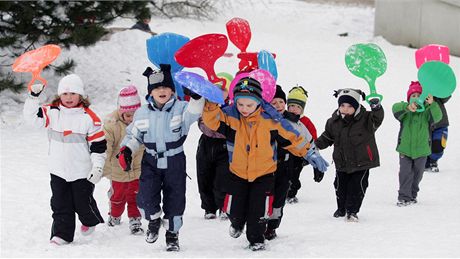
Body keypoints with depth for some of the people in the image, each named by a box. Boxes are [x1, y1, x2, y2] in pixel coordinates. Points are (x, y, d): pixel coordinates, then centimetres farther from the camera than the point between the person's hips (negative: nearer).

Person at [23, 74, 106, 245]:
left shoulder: (89, 117, -10)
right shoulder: (52, 112, 0)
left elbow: (98, 145, -8)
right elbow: (32, 116, -6)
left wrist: (98, 167, -12)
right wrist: (33, 97, -18)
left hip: (82, 172, -3)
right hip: (58, 170, 3)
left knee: (83, 203, 9)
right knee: (60, 204, 6)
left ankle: (90, 221, 38)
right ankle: (62, 234, 14)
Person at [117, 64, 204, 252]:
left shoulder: (180, 108, -9)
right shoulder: (142, 113, 0)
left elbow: (192, 113, -31)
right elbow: (133, 135, 11)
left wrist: (197, 98, -49)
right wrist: (126, 150, -7)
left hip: (175, 162, -1)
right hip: (151, 162, 1)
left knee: (174, 199, 7)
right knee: (146, 197, -14)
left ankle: (172, 233, 29)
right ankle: (154, 219, 18)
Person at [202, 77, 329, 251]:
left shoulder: (270, 118, -17)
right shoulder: (230, 116, -14)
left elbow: (290, 137, -9)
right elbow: (212, 120, -25)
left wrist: (309, 153, -7)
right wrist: (211, 104, -43)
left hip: (264, 173, -1)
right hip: (238, 173, 2)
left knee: (258, 211, -2)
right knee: (234, 209, 7)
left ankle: (256, 239, 24)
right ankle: (237, 224, 43)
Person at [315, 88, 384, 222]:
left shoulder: (366, 119, -14)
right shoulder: (334, 122, -3)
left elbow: (377, 119, -32)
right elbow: (327, 137, 11)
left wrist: (376, 108, -53)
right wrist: (315, 145, 2)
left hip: (361, 162, -3)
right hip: (342, 163, 4)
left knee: (357, 186, -3)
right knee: (340, 186, 14)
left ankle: (352, 211, 13)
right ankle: (341, 208, 37)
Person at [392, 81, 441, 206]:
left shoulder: (427, 111, -4)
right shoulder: (405, 111, -4)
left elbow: (437, 116, -22)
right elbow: (395, 108, -25)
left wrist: (432, 104, -42)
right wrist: (407, 107, -45)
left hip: (421, 148, 1)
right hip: (405, 148, -1)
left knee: (417, 173, 15)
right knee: (405, 173, -5)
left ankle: (412, 194, 32)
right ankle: (404, 197, 1)